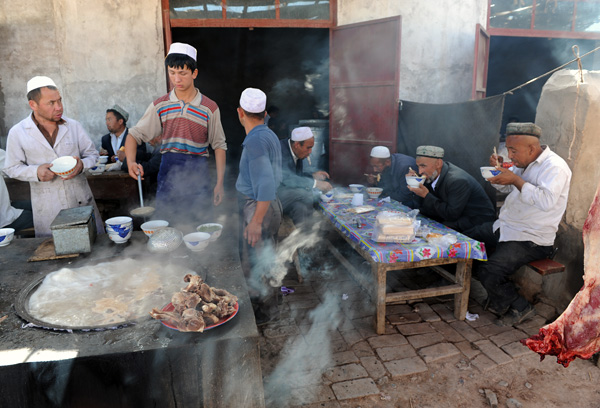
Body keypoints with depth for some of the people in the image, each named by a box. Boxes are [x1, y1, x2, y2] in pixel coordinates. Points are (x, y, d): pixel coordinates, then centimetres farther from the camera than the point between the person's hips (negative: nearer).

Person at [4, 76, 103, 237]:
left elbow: (92, 154, 10)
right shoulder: (17, 133, 0)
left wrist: (82, 165, -12)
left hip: (82, 201, 2)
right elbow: (12, 168, 4)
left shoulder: (74, 126, 5)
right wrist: (36, 172, -16)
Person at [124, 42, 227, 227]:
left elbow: (219, 145, 4)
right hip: (168, 171, 2)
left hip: (198, 173, -1)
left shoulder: (209, 108, 0)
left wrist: (219, 183, -2)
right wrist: (131, 162, -14)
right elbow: (135, 135, 6)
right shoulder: (159, 106, 4)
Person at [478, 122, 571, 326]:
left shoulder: (555, 167, -17)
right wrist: (497, 169, 3)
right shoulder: (524, 162, 10)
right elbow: (506, 187, 24)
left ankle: (519, 308, 7)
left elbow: (546, 201, -32)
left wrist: (516, 180, -27)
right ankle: (499, 297, 15)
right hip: (505, 227, 10)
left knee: (489, 273, -24)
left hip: (531, 240, -10)